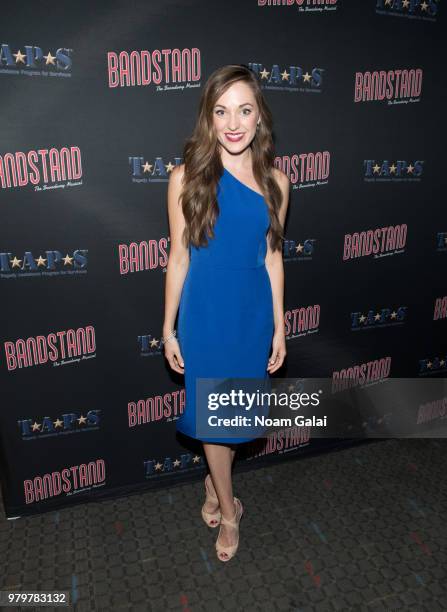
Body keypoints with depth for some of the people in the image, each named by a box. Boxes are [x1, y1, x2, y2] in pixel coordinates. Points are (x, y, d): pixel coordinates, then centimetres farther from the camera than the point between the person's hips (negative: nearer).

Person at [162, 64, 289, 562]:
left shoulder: (274, 181, -2)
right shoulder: (187, 177, -10)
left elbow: (272, 257, 3)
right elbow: (178, 257, -5)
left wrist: (279, 326, 4)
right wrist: (168, 327, -3)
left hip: (253, 313, 3)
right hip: (205, 314, -2)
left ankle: (215, 480, 47)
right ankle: (229, 510, 35)